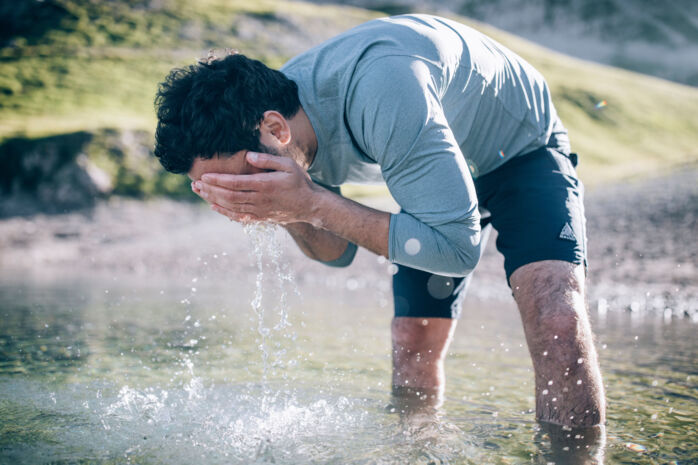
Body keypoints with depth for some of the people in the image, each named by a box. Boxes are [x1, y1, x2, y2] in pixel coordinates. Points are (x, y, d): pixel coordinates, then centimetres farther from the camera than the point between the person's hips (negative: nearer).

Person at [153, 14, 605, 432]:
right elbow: (339, 251, -5)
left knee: (556, 320, -27)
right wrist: (286, 213, -28)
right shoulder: (274, 107, -16)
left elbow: (458, 247, -37)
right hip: (441, 167, 6)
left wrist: (311, 203, -40)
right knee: (411, 346, -1)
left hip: (523, 146, -6)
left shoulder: (381, 89, -41)